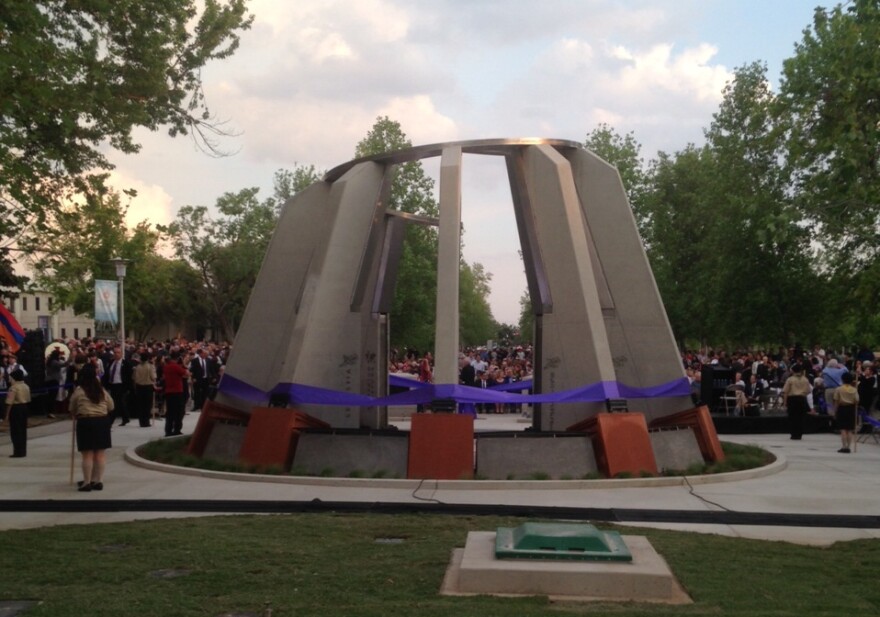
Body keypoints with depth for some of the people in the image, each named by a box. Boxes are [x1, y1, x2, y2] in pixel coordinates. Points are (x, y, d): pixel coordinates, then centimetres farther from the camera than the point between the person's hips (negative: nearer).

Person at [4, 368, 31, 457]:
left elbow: (10, 402, -17)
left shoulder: (13, 387, -15)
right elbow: (28, 400, 12)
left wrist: (7, 414, -12)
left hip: (15, 409, -8)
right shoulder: (26, 386, 10)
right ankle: (23, 451, 16)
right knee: (23, 431, 13)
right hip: (24, 408, 8)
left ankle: (18, 452, -2)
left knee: (15, 431, -2)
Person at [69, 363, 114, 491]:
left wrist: (75, 416, 26)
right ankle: (98, 481, 10)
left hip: (86, 422, -4)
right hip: (102, 421, 4)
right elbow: (111, 406, 13)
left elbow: (72, 409, 6)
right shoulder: (102, 390, 8)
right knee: (100, 453, 8)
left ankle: (87, 482, 1)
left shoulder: (79, 391, -4)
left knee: (87, 454, -2)